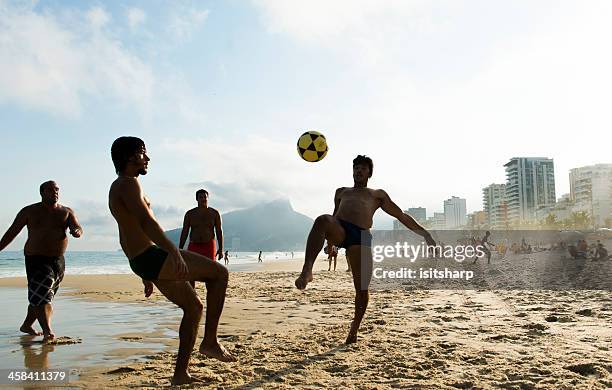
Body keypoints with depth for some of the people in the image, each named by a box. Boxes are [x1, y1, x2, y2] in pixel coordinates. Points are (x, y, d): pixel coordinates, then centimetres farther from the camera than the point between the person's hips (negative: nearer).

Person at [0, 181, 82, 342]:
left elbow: (78, 228, -4)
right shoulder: (29, 211, 3)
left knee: (38, 297, 15)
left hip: (58, 260, 3)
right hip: (36, 259, -3)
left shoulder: (66, 212, 7)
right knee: (41, 296, -14)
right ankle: (47, 332, -18)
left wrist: (77, 232, -28)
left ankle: (26, 325, 32)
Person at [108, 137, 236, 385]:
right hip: (152, 255, -10)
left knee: (193, 306, 15)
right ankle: (210, 341, -4)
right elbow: (146, 221, -25)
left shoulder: (117, 188, 23)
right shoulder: (129, 183, -8)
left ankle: (181, 373, 16)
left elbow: (126, 238, 26)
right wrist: (175, 253, -33)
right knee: (219, 273, -7)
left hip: (141, 261, 10)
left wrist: (145, 275, 28)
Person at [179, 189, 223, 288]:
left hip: (209, 246, -1)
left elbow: (219, 231, 3)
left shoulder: (214, 213, 3)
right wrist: (180, 249, 1)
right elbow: (184, 232, 7)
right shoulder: (190, 214, 5)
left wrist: (221, 249, -6)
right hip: (193, 246, 1)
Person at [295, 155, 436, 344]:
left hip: (361, 236, -1)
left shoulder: (378, 195, 27)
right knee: (322, 220, -37)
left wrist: (424, 233, 17)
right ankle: (306, 271, -46)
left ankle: (355, 328, 18)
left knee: (362, 288, -6)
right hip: (339, 230, 1)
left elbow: (402, 216, 25)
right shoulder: (341, 192, 35)